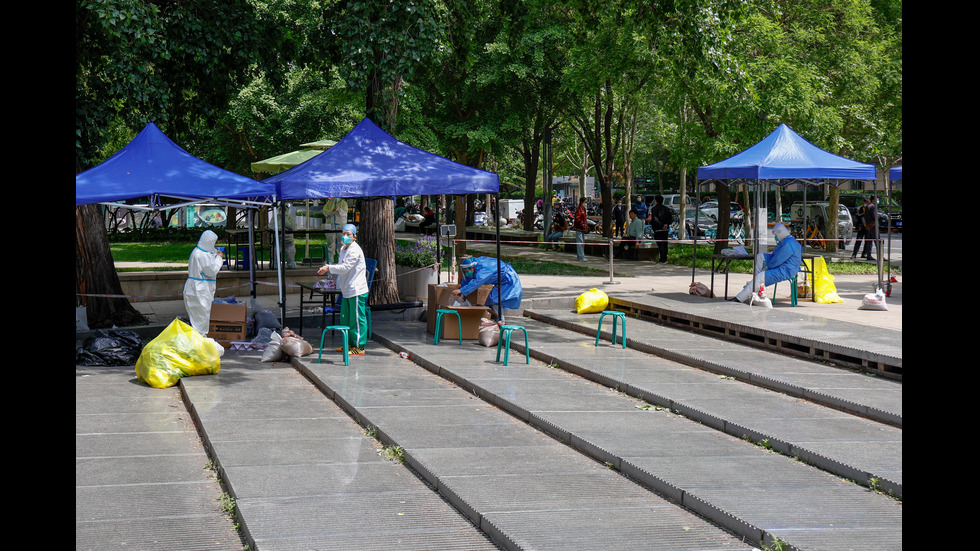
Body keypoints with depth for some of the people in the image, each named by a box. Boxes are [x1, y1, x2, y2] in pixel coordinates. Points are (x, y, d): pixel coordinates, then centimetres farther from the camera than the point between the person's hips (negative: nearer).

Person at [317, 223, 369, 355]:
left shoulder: (355, 250, -14)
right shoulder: (343, 249, 15)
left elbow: (345, 267, -20)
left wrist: (329, 268, -17)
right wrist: (328, 269, 8)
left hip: (356, 290, -10)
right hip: (346, 290, 10)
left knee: (357, 319, -6)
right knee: (345, 319, 15)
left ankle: (359, 347, -2)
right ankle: (350, 343, 26)